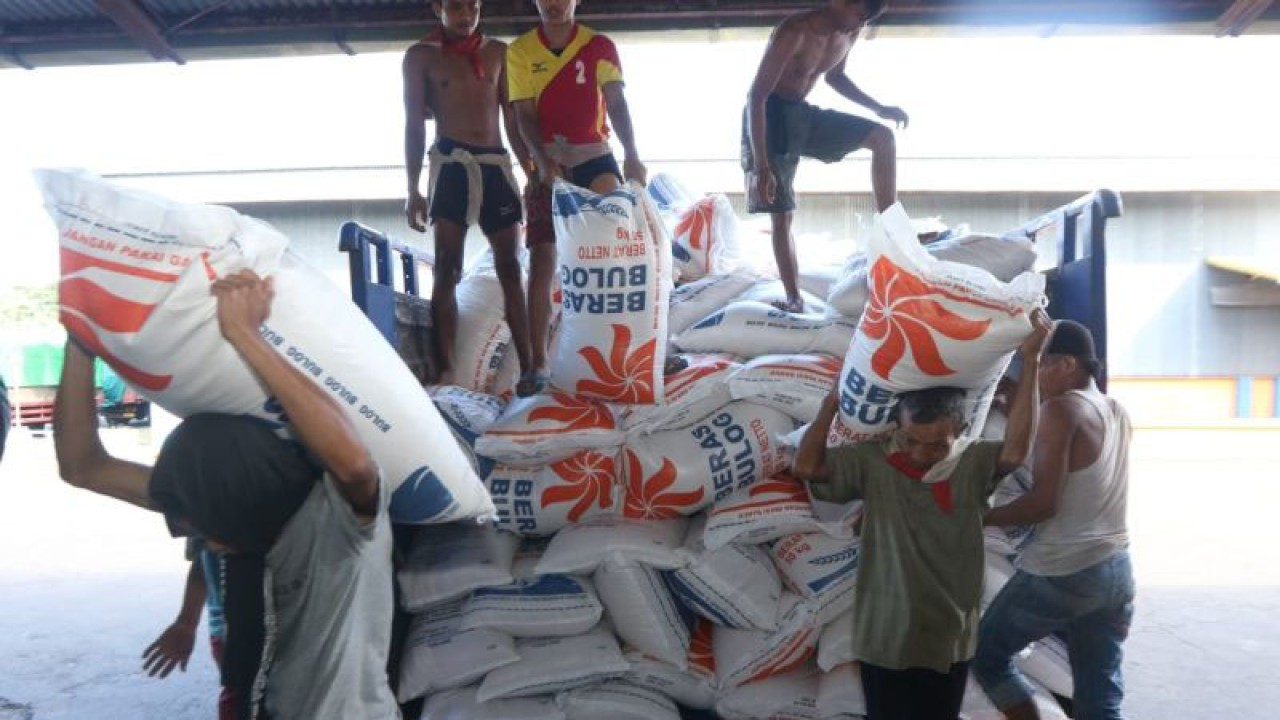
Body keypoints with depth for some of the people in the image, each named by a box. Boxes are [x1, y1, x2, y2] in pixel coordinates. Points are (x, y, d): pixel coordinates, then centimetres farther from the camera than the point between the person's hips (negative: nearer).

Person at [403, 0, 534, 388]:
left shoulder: (499, 52, 14)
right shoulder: (421, 56, 7)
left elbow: (513, 118, 14)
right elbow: (414, 125, 2)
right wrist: (413, 189, -5)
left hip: (497, 164, 3)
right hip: (451, 163, -3)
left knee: (511, 268, 2)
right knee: (447, 270, -7)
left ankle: (528, 367, 5)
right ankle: (446, 371, -8)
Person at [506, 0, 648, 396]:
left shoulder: (600, 46, 0)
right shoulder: (520, 51, 1)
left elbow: (616, 104, -11)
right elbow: (525, 114, -7)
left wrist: (631, 155, -28)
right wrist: (542, 161, -25)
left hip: (593, 155, 0)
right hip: (547, 162, 0)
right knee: (542, 262, -3)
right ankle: (538, 363, 1)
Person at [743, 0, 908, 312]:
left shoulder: (849, 33, -2)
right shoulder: (794, 32, -27)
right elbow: (756, 95, -29)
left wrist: (878, 107, 7)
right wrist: (760, 166, -35)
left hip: (803, 114, 7)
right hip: (770, 116, -7)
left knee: (883, 137, -4)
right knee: (781, 214, -7)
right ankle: (795, 300, 1)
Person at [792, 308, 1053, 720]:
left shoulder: (973, 465, -10)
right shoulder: (873, 463, -10)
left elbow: (1017, 449, -28)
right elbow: (806, 466, -15)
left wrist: (1030, 361, -30)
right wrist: (835, 399, -16)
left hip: (949, 642, 1)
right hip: (884, 640, 0)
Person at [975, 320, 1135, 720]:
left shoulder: (1062, 409, -14)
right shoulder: (1119, 413, 11)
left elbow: (1044, 502, -19)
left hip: (1060, 572, -8)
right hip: (1115, 569, 8)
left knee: (986, 655, 12)